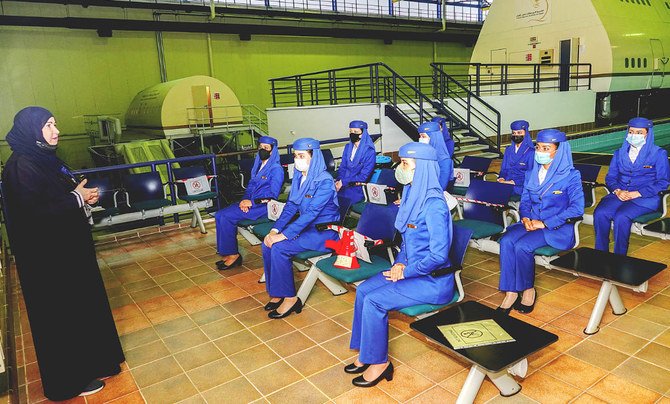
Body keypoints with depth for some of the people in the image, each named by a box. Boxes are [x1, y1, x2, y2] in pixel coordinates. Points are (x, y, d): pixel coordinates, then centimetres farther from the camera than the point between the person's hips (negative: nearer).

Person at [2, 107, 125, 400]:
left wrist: (82, 197, 1)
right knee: (60, 315, 4)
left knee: (81, 304, 20)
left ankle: (87, 360, 39)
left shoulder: (44, 158, 8)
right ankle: (69, 381, 22)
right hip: (47, 257, -9)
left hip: (67, 248, 10)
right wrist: (76, 198, -20)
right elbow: (34, 214, -26)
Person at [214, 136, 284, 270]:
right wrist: (245, 199, -2)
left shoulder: (276, 169, -9)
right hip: (251, 202, 8)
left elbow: (273, 195, -15)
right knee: (219, 215, -8)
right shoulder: (258, 165, 17)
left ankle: (233, 255, -9)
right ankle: (226, 252, -4)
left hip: (264, 206, -8)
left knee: (227, 217, -21)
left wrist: (252, 202, -18)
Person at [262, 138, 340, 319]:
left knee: (279, 248, -24)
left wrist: (283, 235, -28)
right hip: (306, 225, 8)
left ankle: (289, 298, -10)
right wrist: (275, 229, -7)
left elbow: (311, 213, -26)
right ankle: (276, 292, 2)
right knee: (267, 244, -11)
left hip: (325, 230, -8)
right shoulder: (299, 177, 5)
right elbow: (290, 206, 6)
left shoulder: (324, 181, -20)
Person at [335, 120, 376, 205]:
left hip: (358, 188, -5)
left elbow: (363, 176, -12)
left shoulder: (370, 152, -8)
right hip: (343, 183, 5)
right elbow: (342, 167, 12)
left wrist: (343, 182, -18)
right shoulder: (348, 147, 10)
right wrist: (339, 180, -9)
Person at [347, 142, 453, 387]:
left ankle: (379, 362, 3)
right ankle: (367, 352, 12)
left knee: (374, 301, -17)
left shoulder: (433, 204, -23)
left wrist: (405, 271, -15)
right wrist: (400, 263, -1)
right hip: (412, 269, 9)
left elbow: (439, 255, -24)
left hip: (434, 280, -9)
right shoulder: (413, 194, 6)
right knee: (363, 290, -1)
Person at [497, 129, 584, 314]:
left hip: (558, 228, -5)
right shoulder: (531, 174, 11)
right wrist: (525, 217, -7)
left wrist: (544, 223, -18)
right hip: (531, 222, 5)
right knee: (506, 241, -26)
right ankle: (511, 292, -21)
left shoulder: (570, 175, -5)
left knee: (522, 246, -30)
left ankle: (528, 289, -7)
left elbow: (577, 208, -13)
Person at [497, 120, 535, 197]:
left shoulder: (531, 152, -3)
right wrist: (501, 178, -5)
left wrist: (514, 182, -19)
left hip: (520, 186, -5)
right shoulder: (509, 150, 16)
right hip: (506, 182, 5)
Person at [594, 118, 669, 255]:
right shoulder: (620, 153, 19)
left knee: (621, 216, -33)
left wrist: (637, 193, -13)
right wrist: (617, 191, -8)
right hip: (620, 195, 4)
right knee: (600, 213, -28)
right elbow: (610, 177, 14)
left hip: (645, 198, -3)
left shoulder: (659, 153, 6)